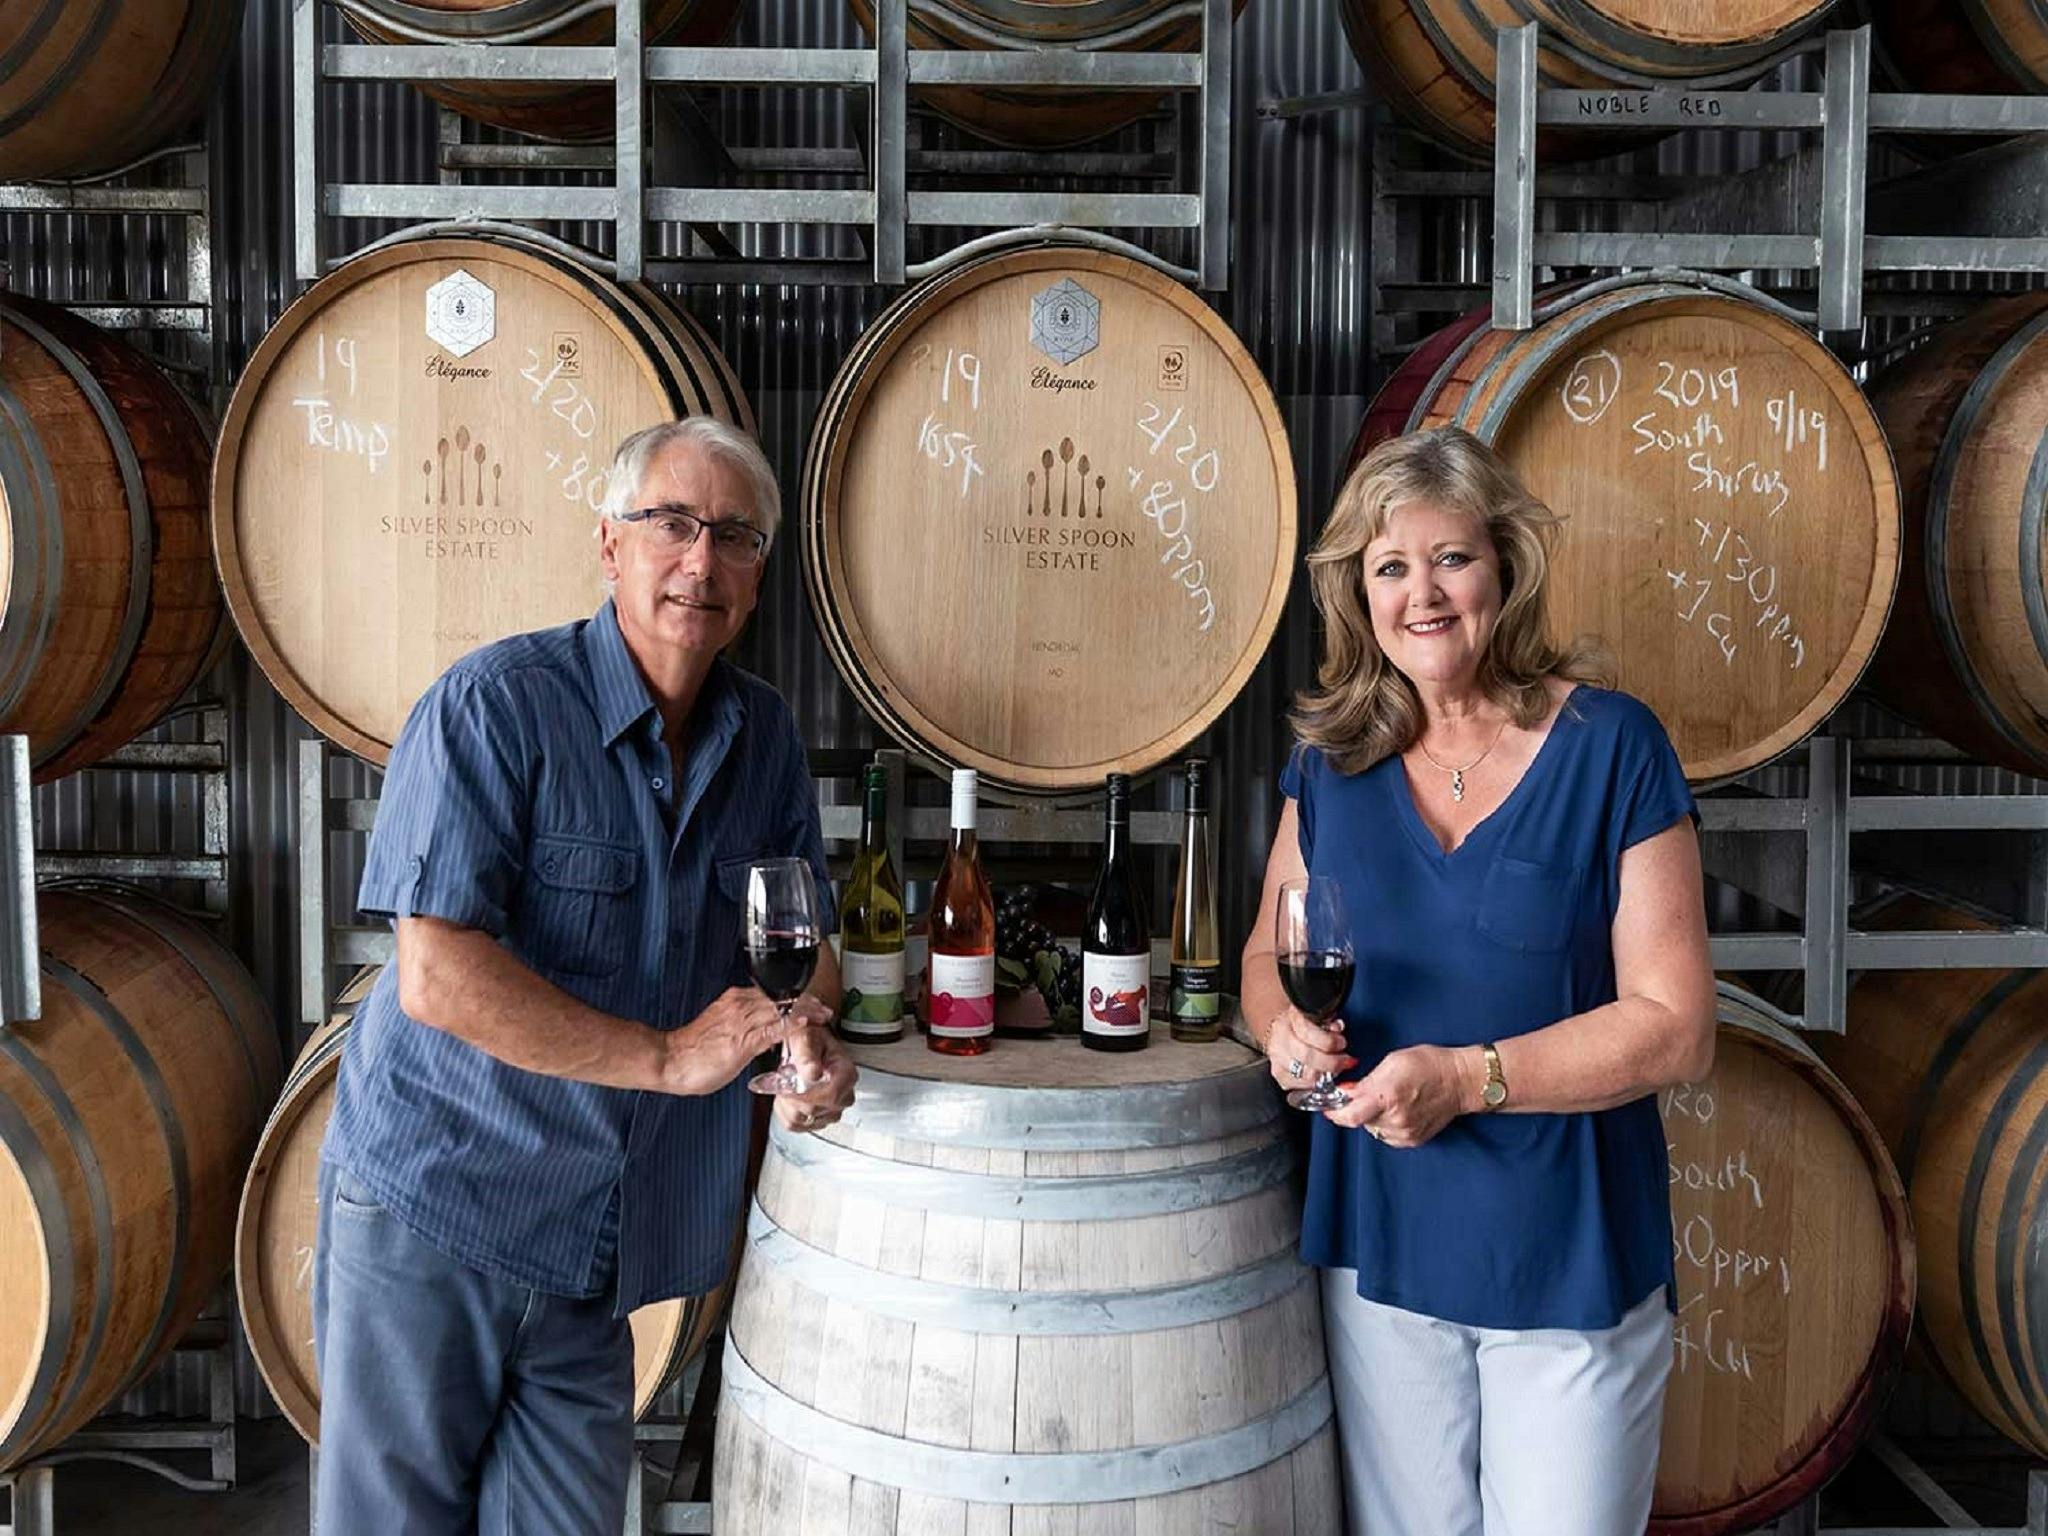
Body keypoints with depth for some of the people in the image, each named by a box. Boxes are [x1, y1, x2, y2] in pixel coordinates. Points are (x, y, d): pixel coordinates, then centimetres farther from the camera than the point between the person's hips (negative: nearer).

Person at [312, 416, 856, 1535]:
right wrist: (671, 1055, -22)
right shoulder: (495, 705, -15)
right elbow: (437, 979, -23)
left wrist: (809, 1033, -9)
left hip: (597, 1247, 5)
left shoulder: (765, 734, 4)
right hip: (430, 1205, -5)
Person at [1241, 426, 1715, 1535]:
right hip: (1378, 1244, 3)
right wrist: (1286, 1024, -12)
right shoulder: (1333, 756, 1)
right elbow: (1268, 953, 11)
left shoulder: (1609, 745, -10)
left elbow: (1675, 1027, -12)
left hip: (1568, 1256, -3)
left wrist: (1467, 1077, -23)